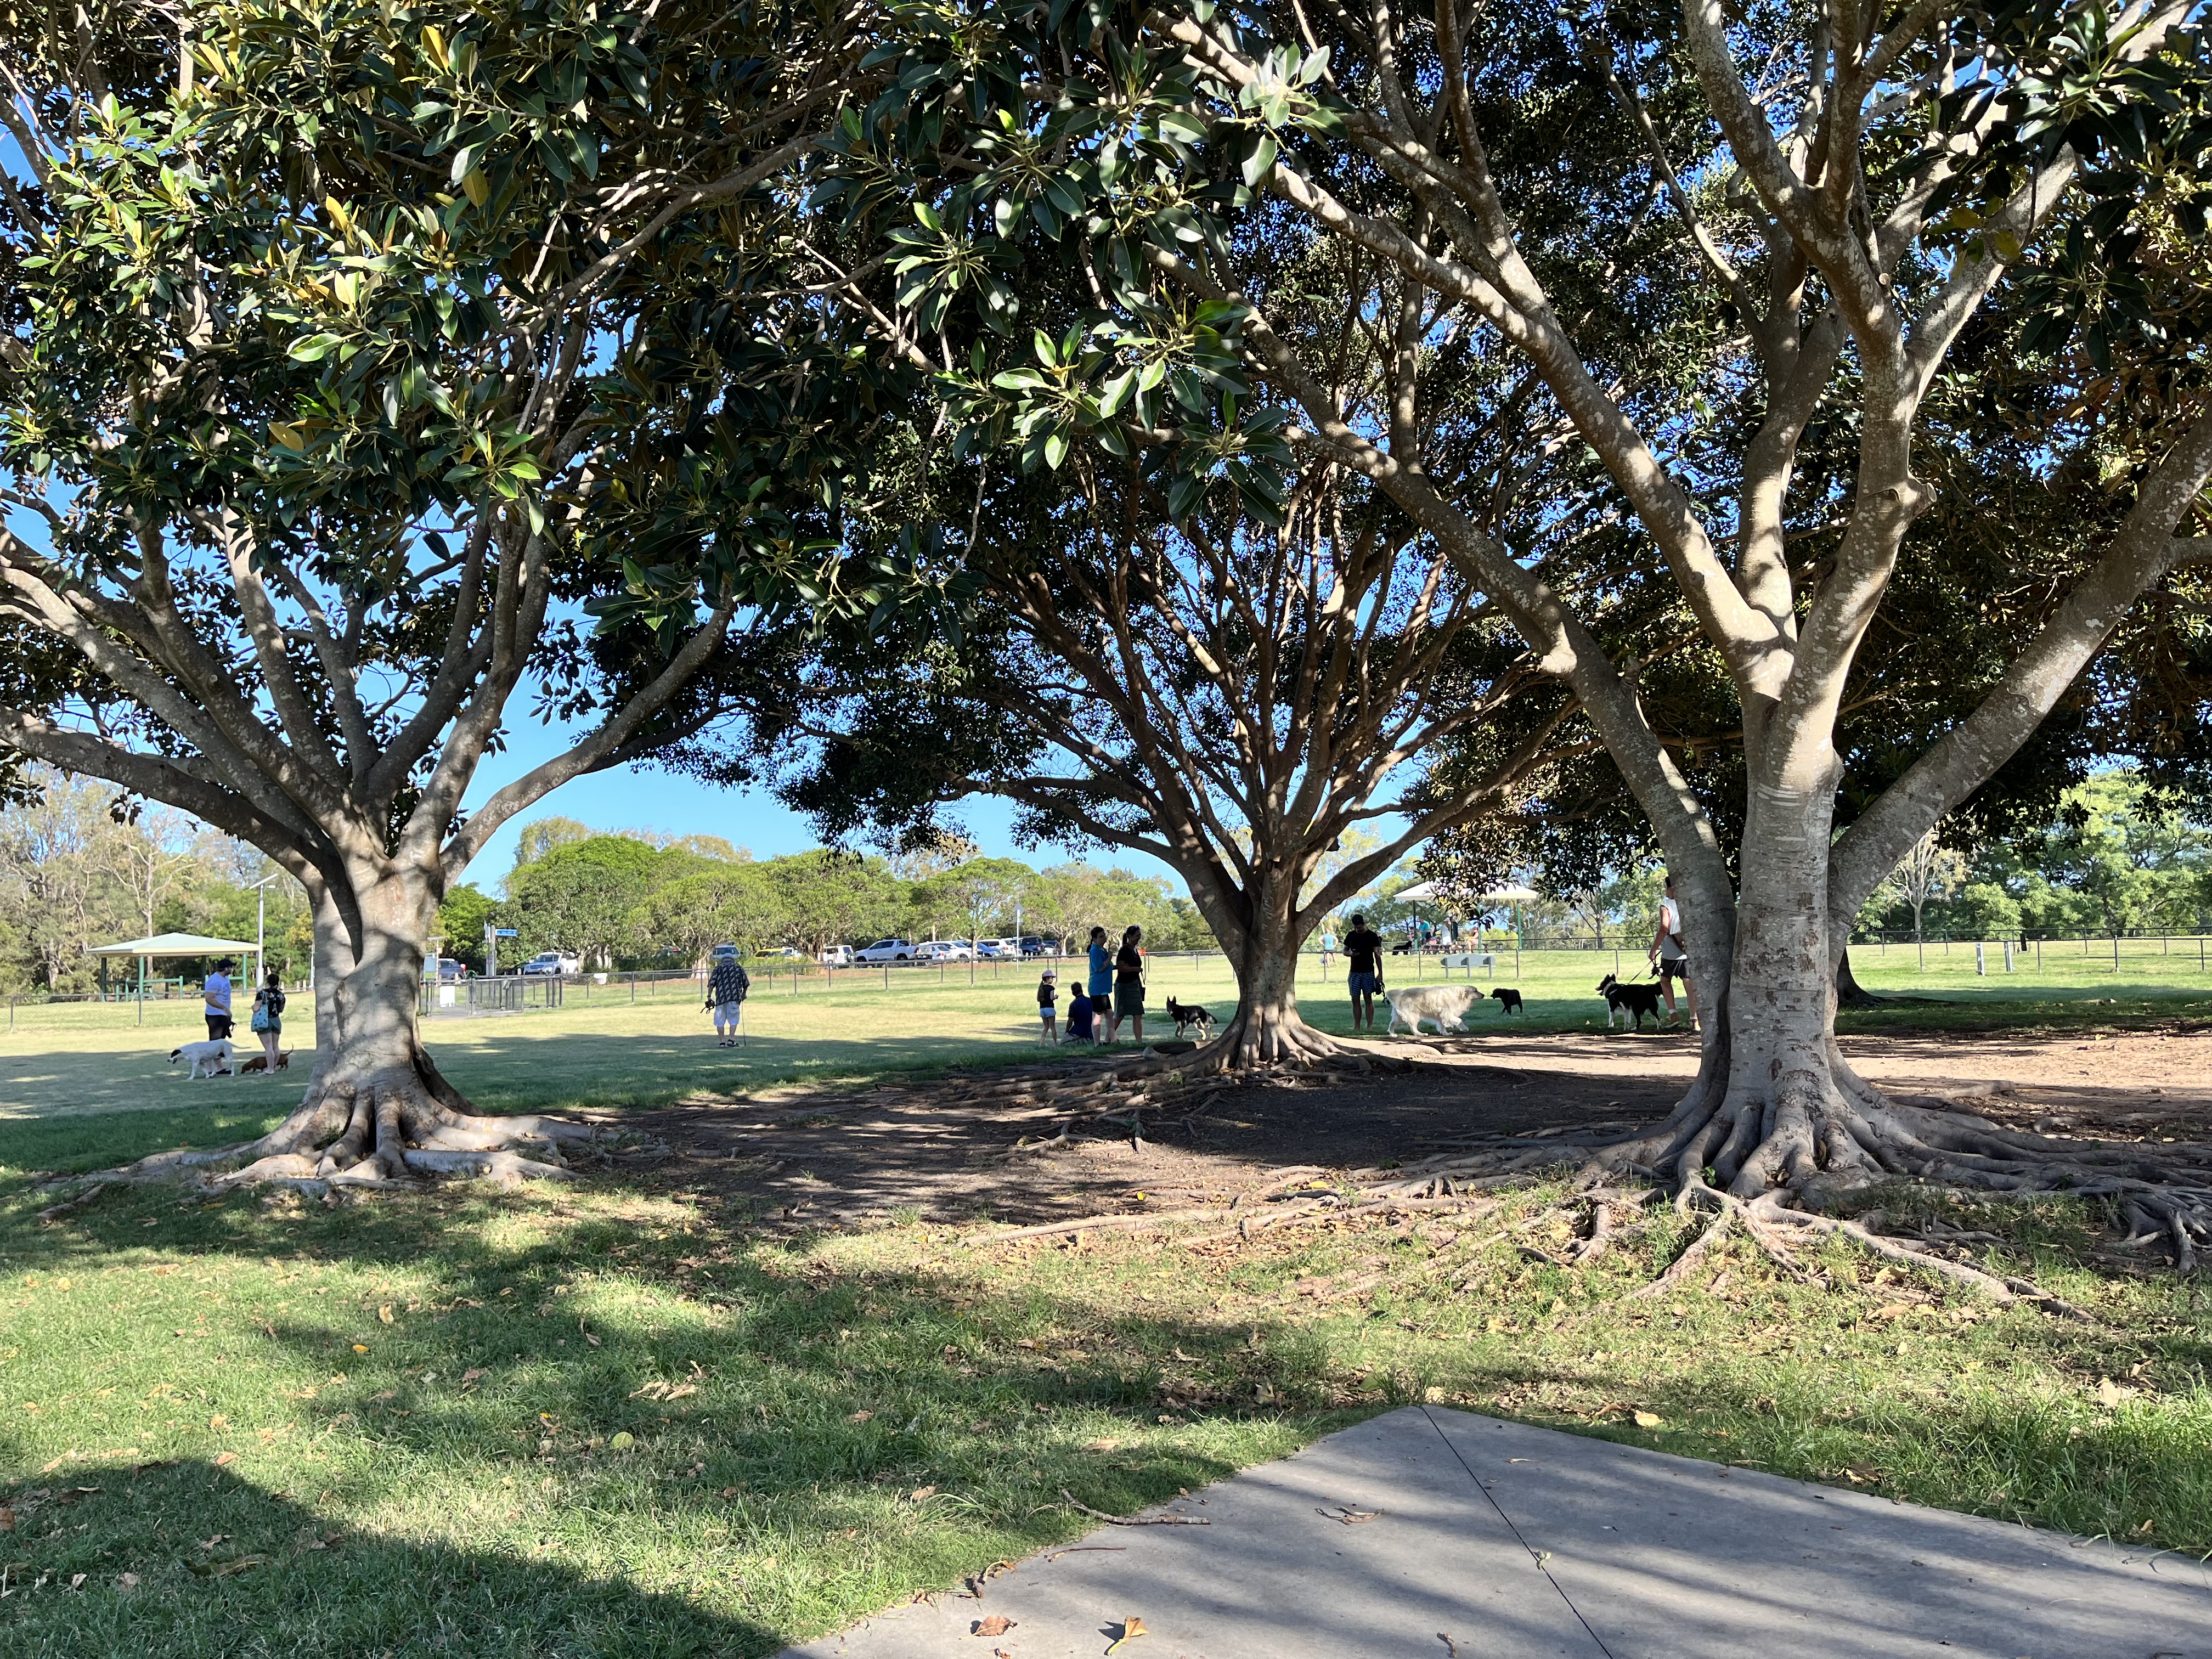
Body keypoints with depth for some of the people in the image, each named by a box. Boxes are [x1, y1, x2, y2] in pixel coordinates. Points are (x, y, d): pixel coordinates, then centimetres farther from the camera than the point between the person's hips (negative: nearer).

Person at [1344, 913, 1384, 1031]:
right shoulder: (1351, 935, 7)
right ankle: (1357, 1027, 5)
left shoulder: (1372, 936, -3)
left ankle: (1369, 1026, 0)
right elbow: (1345, 951, 15)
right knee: (1355, 1000, 2)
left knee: (1368, 999, -2)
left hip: (1368, 973, -3)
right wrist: (1350, 953, -9)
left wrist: (1380, 973, -7)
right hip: (1354, 972, 3)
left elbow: (1377, 955, -3)